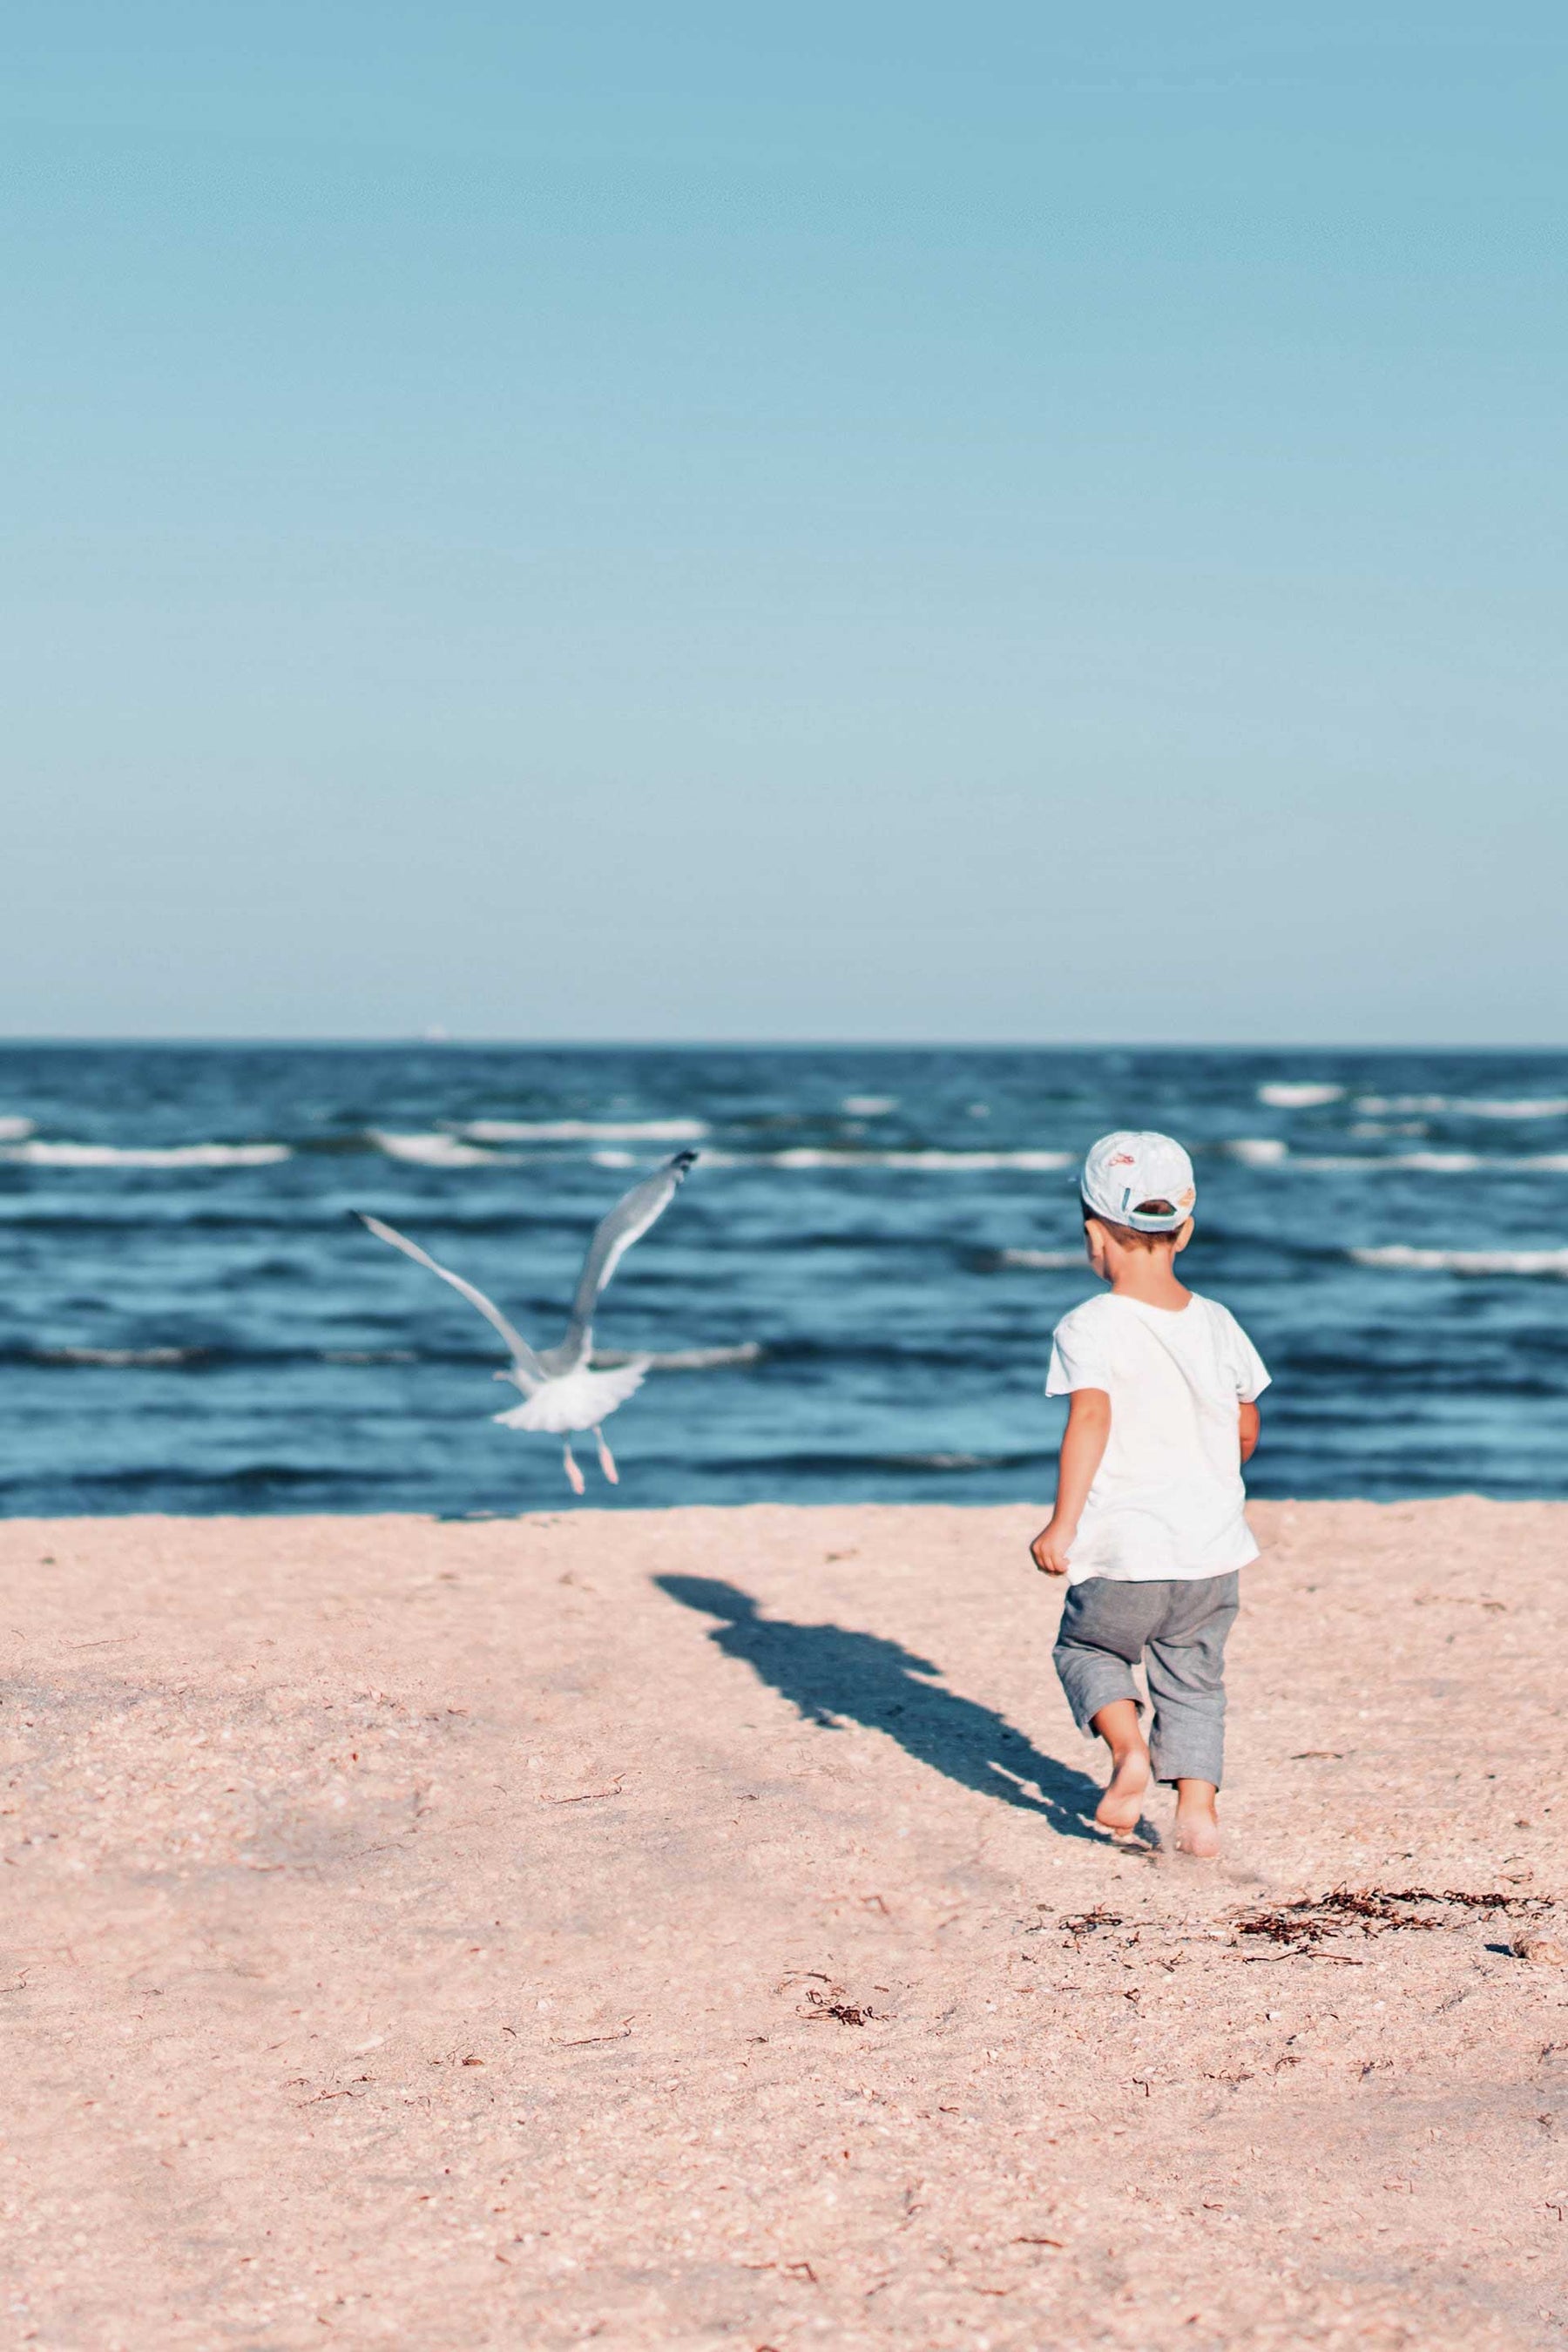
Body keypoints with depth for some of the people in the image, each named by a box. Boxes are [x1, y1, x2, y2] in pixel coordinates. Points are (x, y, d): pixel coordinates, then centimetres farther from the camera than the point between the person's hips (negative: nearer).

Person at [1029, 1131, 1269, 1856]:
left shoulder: (1089, 1329, -11)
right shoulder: (1217, 1325, 5)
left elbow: (1091, 1418, -24)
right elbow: (1246, 1430, 13)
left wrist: (1062, 1524, -23)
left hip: (1126, 1550, -4)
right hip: (1213, 1548, 4)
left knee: (1086, 1649, 18)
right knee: (1193, 1677, 17)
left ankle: (1129, 1749, -7)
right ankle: (1198, 1805, 3)